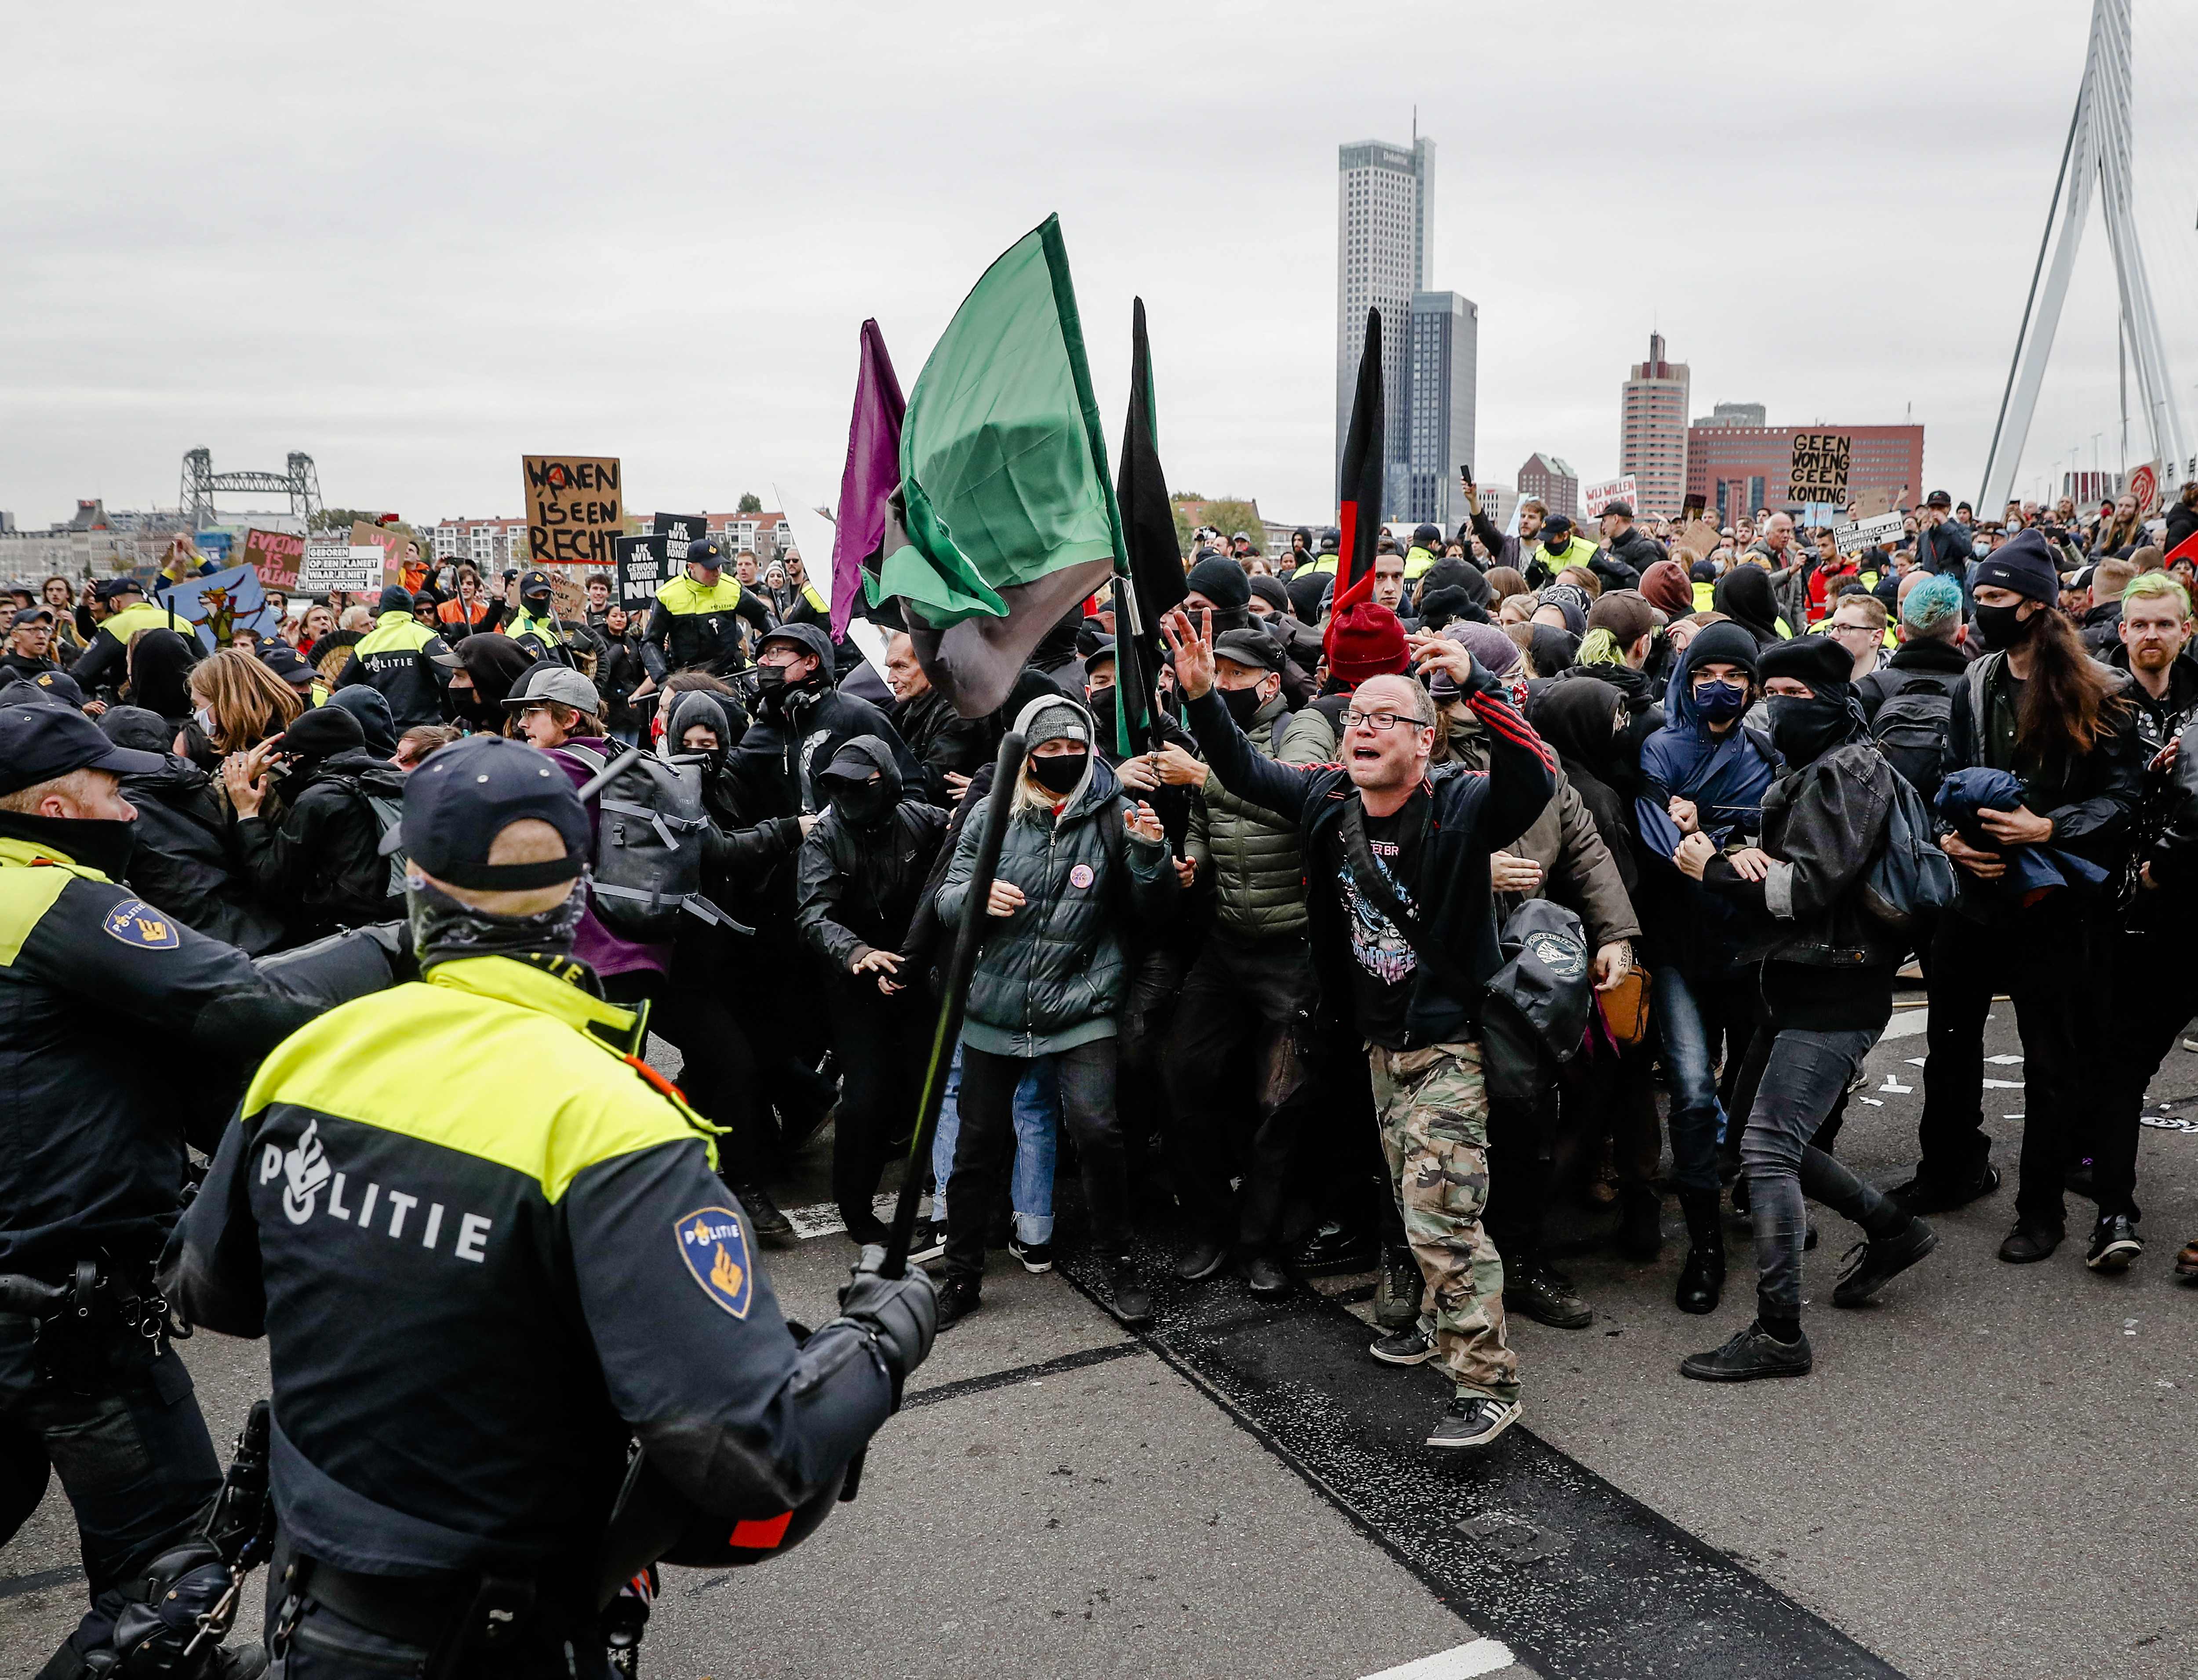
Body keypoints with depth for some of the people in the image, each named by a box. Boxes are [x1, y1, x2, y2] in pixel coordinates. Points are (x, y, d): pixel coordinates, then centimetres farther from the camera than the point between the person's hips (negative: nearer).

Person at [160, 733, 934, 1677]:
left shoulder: (307, 1053, -10)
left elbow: (205, 1291, 8)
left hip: (306, 1602, 6)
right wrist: (883, 1338, -16)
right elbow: (750, 1452, -34)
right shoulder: (604, 1120, -28)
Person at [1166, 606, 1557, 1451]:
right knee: (1416, 1200, 22)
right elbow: (1246, 772, 9)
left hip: (1447, 1043, -7)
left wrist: (1476, 685, -49)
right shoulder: (1330, 801, -1)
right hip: (1380, 1040, 7)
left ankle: (1489, 1381, 5)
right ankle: (1447, 1322, 42)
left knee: (1442, 1216, -8)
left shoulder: (1460, 807, -19)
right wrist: (1201, 697, -7)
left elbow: (1534, 780, -38)